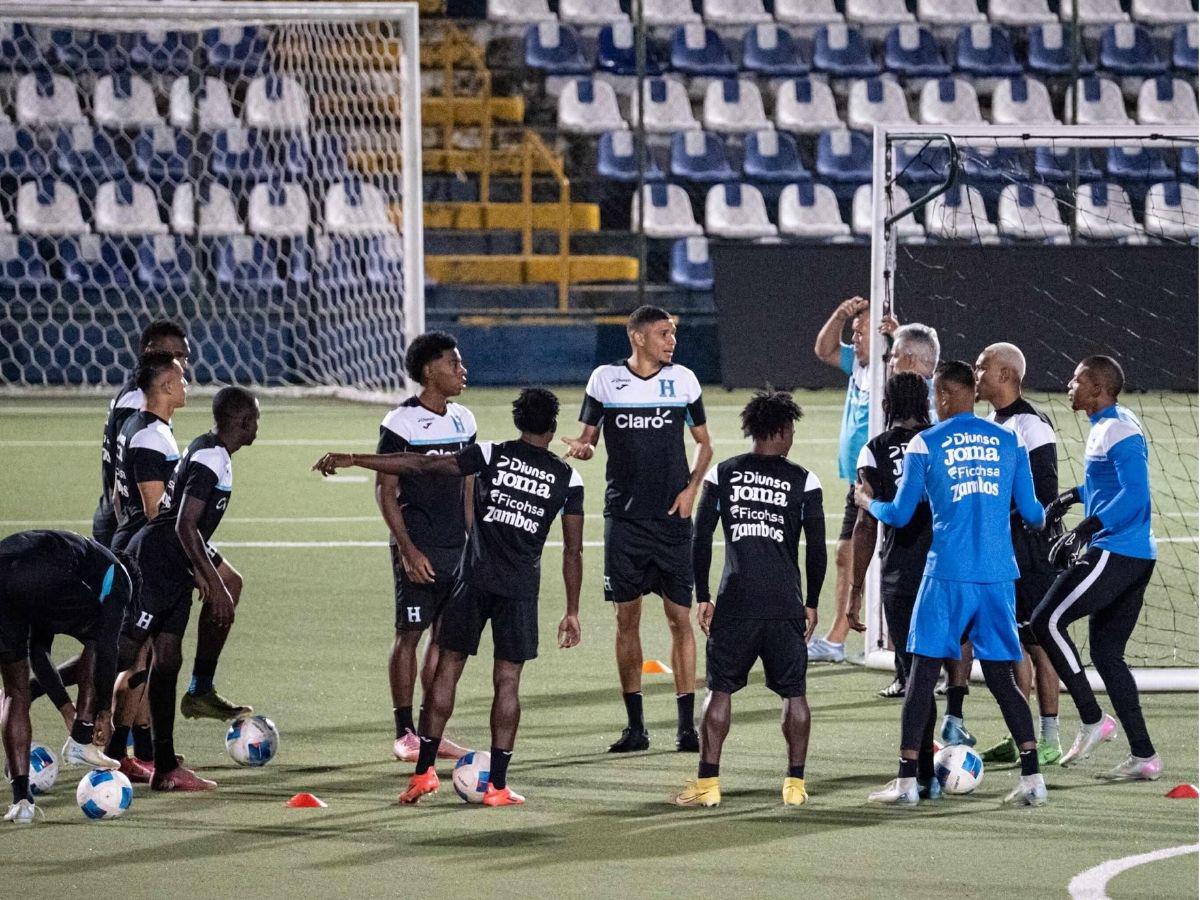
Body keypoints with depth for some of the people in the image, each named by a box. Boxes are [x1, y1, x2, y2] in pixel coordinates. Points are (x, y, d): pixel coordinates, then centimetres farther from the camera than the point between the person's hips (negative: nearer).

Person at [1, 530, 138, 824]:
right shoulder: (117, 577, 26)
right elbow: (107, 648, 15)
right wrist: (103, 711, 22)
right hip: (44, 579, -5)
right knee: (96, 641, 26)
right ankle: (82, 740, 19)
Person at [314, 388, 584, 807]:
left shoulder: (492, 455, 1)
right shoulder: (568, 479, 5)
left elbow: (423, 466, -6)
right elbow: (573, 551, 4)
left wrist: (353, 459, -3)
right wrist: (572, 611, 11)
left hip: (475, 580, 0)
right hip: (521, 588, 0)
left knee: (447, 668, 6)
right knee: (507, 679, 3)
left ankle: (424, 771, 1)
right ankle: (497, 785, 1)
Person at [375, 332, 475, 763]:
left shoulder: (463, 420, 10)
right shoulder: (401, 422, -10)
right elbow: (385, 491, -9)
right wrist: (408, 549, -15)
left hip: (457, 549, 6)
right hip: (417, 549, -6)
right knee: (410, 634, -3)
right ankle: (405, 733, 1)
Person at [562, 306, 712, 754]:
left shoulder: (683, 379, 3)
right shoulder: (604, 379, 2)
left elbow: (704, 443, 12)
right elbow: (588, 436, 9)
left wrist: (691, 489, -3)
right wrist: (580, 447, -15)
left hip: (673, 516, 0)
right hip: (624, 516, 0)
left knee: (680, 616, -4)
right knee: (627, 618, 2)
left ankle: (686, 725, -1)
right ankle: (635, 725, 9)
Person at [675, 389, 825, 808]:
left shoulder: (721, 475, 4)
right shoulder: (803, 480, 2)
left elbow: (700, 540, 3)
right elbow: (817, 549, 2)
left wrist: (703, 597, 9)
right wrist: (811, 604, 12)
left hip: (735, 601, 0)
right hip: (786, 601, 0)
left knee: (720, 689, 6)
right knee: (794, 692, 9)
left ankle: (707, 783, 2)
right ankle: (795, 784, 7)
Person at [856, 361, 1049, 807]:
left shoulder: (925, 444, -1)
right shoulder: (1010, 442, 7)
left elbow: (900, 515, 4)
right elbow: (1032, 513, 11)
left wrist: (868, 502, 25)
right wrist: (1043, 518, 35)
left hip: (947, 576, -3)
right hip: (998, 575, 3)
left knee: (922, 674, 2)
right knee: (1001, 678, 9)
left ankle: (907, 781, -1)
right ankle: (1032, 777, 0)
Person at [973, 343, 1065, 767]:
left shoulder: (1031, 425, -14)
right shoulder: (990, 422, 15)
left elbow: (1044, 493, -18)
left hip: (1029, 545, -9)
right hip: (996, 545, 9)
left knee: (1039, 641, -6)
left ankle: (1049, 740, -3)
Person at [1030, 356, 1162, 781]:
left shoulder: (1119, 431, -14)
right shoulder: (1104, 427, 17)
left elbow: (1134, 494, -24)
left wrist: (1083, 529, -29)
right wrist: (1074, 496, 26)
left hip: (1115, 553, -10)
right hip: (1135, 556, 10)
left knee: (1047, 622, -8)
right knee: (1107, 654, 10)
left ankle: (1093, 720, -6)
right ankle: (1144, 756, 8)